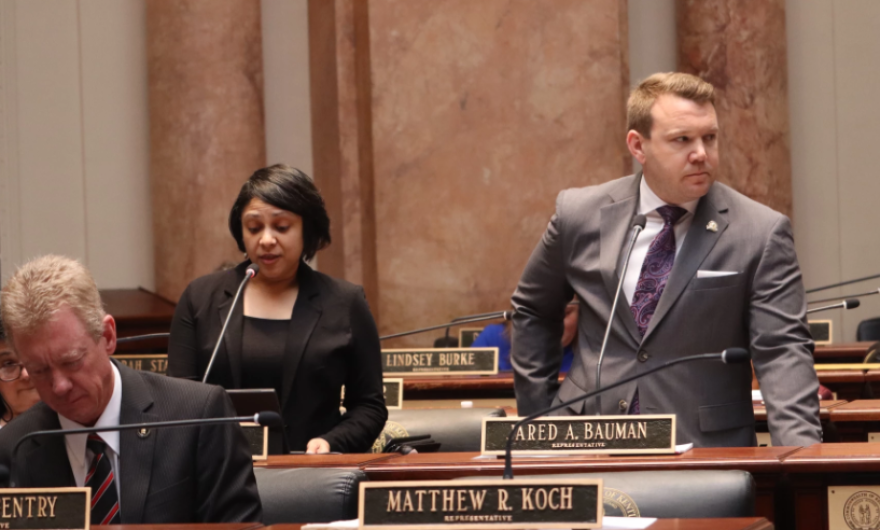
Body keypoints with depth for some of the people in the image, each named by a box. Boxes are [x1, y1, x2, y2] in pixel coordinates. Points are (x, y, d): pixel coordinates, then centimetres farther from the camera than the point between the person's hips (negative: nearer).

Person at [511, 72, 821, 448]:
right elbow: (532, 312, 20)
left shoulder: (761, 234, -3)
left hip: (704, 448, -2)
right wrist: (538, 414, 12)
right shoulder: (579, 214, 5)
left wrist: (798, 448, -24)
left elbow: (783, 349, -9)